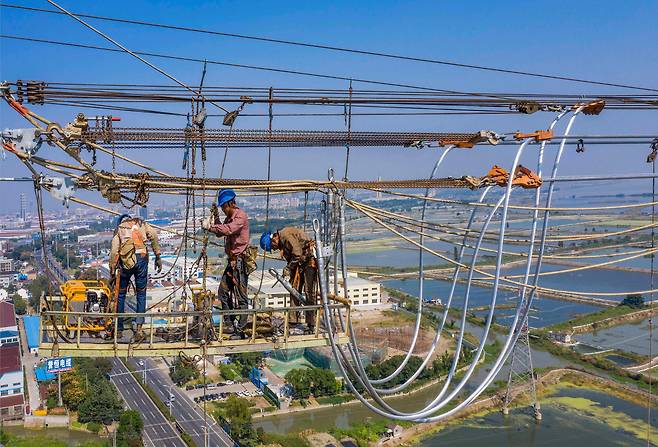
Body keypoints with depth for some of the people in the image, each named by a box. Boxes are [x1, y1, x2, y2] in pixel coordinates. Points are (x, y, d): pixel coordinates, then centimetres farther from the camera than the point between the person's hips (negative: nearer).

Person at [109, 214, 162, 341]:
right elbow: (153, 235, 1)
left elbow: (114, 252, 8)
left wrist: (112, 272, 11)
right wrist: (158, 256, 2)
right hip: (142, 258, 0)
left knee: (121, 294, 14)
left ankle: (119, 329, 20)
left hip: (126, 262, 0)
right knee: (141, 294, 9)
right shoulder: (140, 223, 21)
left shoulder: (119, 229, 20)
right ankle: (139, 328, -2)